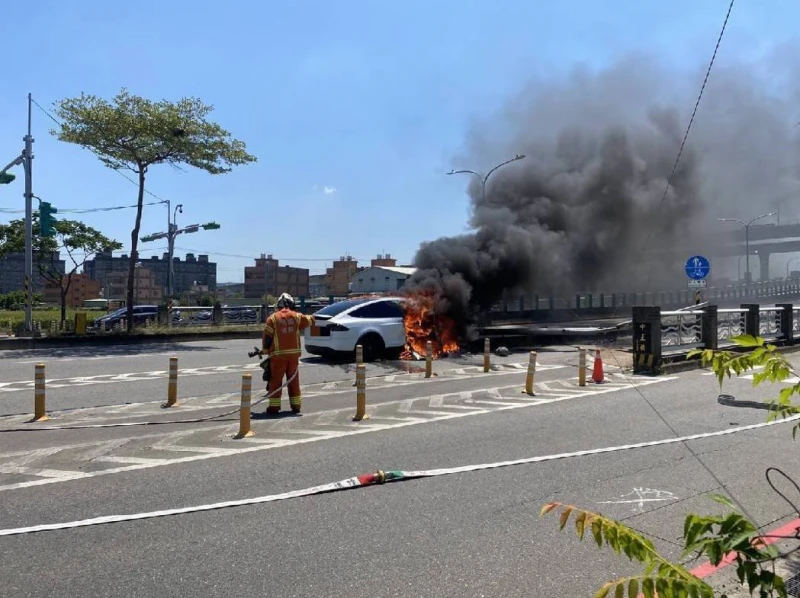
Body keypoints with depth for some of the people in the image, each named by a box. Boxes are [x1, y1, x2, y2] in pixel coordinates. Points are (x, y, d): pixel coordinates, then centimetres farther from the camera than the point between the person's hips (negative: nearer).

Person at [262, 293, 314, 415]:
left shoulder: (273, 318, -4)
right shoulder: (296, 316, 3)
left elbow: (267, 337, -4)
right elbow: (309, 320, 17)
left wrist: (266, 350, 9)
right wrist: (312, 317, 39)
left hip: (278, 355, -3)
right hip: (294, 354, 3)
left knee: (276, 380, 4)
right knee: (294, 380, 12)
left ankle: (274, 406, 2)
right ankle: (296, 405, 15)